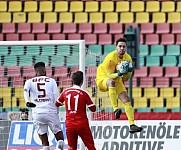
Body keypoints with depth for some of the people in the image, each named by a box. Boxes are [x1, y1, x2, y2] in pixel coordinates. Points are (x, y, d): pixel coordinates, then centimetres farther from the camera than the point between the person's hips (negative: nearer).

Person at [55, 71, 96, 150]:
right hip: (82, 125, -3)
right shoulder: (84, 93, -9)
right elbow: (93, 109, -6)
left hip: (69, 125, 3)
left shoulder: (65, 92, 2)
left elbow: (57, 104, 16)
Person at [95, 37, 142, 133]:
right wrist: (119, 74, -42)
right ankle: (115, 109, -44)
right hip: (103, 78, -6)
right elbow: (110, 75, -25)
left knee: (126, 100, -8)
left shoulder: (128, 58, -5)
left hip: (117, 80, 6)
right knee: (112, 82, -41)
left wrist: (128, 71, -21)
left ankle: (132, 125, -8)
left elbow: (125, 79, 0)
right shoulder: (110, 58, -25)